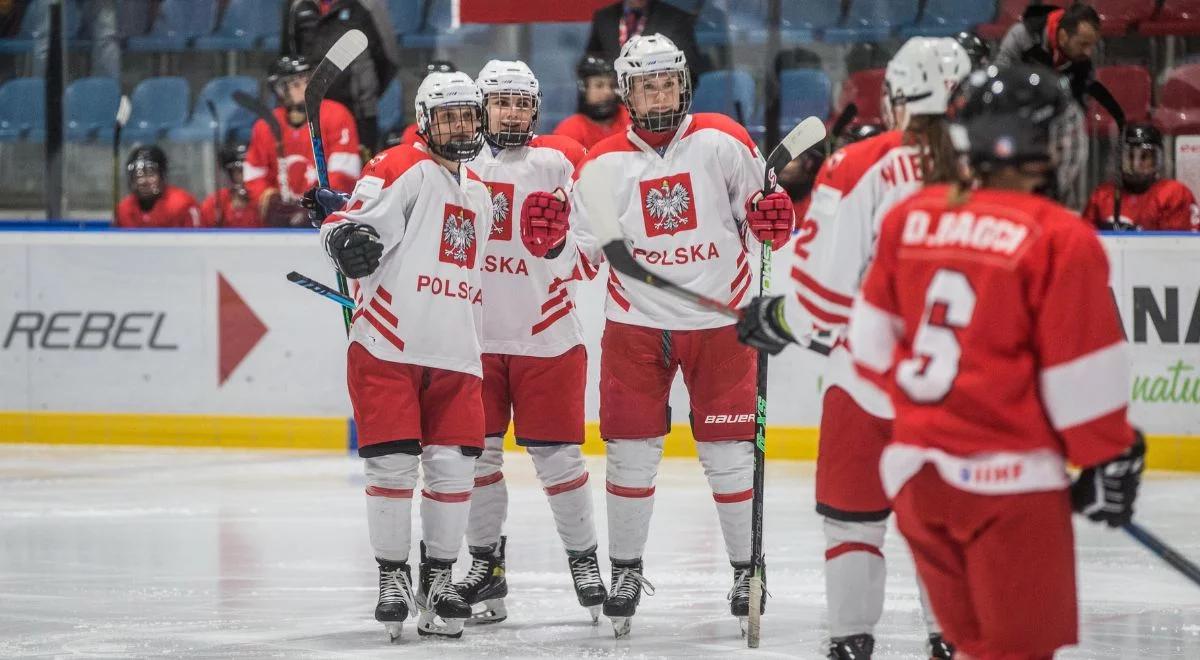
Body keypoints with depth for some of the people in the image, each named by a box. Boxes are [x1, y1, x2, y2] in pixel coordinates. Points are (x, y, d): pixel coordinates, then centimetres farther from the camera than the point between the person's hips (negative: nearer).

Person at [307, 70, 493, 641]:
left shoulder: (478, 195, 20)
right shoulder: (403, 169, -4)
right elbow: (355, 223, -15)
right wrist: (343, 232, -35)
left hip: (455, 356, 6)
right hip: (388, 345, -6)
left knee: (454, 465, 1)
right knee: (392, 464, -6)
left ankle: (439, 578, 13)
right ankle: (392, 579, 6)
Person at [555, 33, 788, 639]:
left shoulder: (722, 141, -5)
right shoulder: (603, 163, -1)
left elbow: (759, 208, 3)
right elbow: (583, 249, 5)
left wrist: (772, 219, -19)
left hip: (718, 321, -1)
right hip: (635, 322, 1)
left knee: (729, 450, 2)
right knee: (631, 449, 2)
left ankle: (748, 567, 16)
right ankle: (625, 570, 15)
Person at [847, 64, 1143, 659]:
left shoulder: (910, 217, 6)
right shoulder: (1062, 240, -12)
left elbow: (875, 336, 14)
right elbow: (1081, 373, -10)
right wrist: (1108, 462, 3)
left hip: (916, 468, 7)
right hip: (1008, 475, -7)